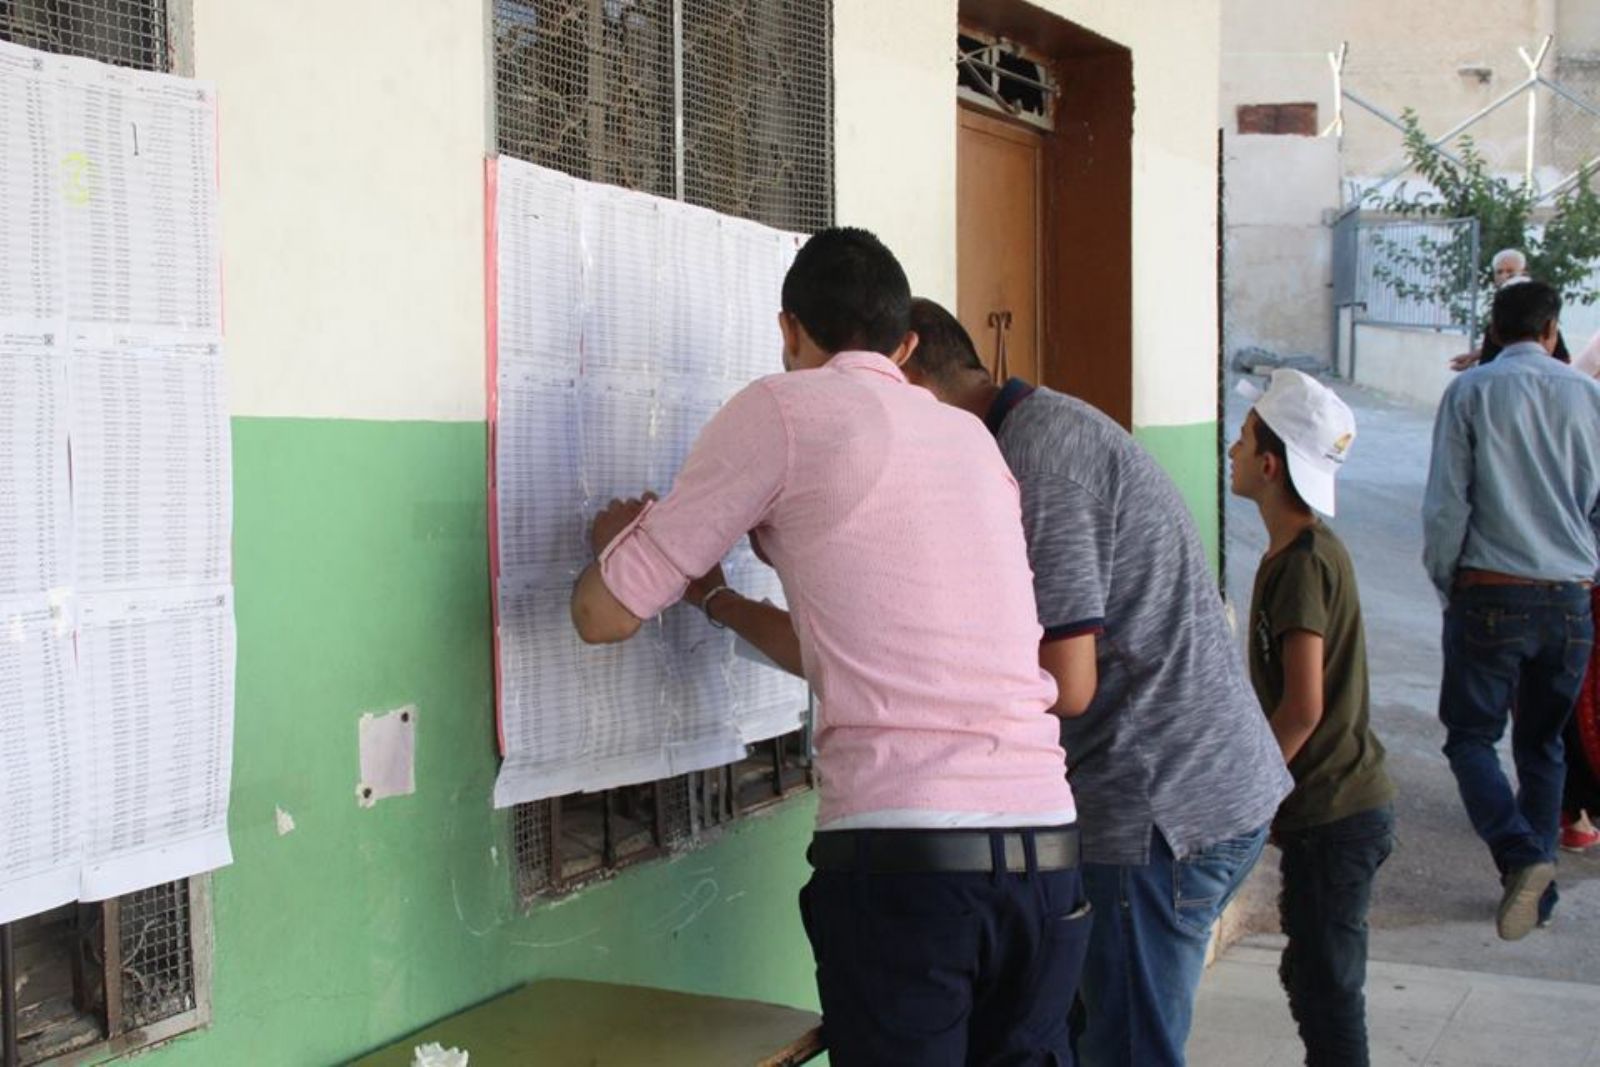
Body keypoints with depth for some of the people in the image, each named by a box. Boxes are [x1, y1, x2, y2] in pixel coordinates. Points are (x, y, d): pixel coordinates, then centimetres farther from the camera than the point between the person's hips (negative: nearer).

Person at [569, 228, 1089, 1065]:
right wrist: (714, 597, 40)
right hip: (1048, 855, 6)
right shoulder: (973, 438, 20)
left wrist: (619, 543, 28)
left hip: (905, 858, -6)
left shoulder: (782, 409, 2)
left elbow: (605, 615, 6)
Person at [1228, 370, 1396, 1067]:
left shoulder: (1302, 564, -19)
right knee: (1314, 982, 18)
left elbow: (1304, 708, -23)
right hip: (1332, 806, 10)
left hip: (1333, 817, -10)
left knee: (1327, 991, -2)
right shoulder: (1307, 550, 12)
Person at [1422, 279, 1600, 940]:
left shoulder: (1471, 392, -5)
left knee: (1470, 736, 4)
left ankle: (1521, 856, -17)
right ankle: (1538, 885, 16)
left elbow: (1446, 504, -7)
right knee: (1543, 745, 15)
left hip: (1491, 594, -3)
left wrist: (1445, 582, 5)